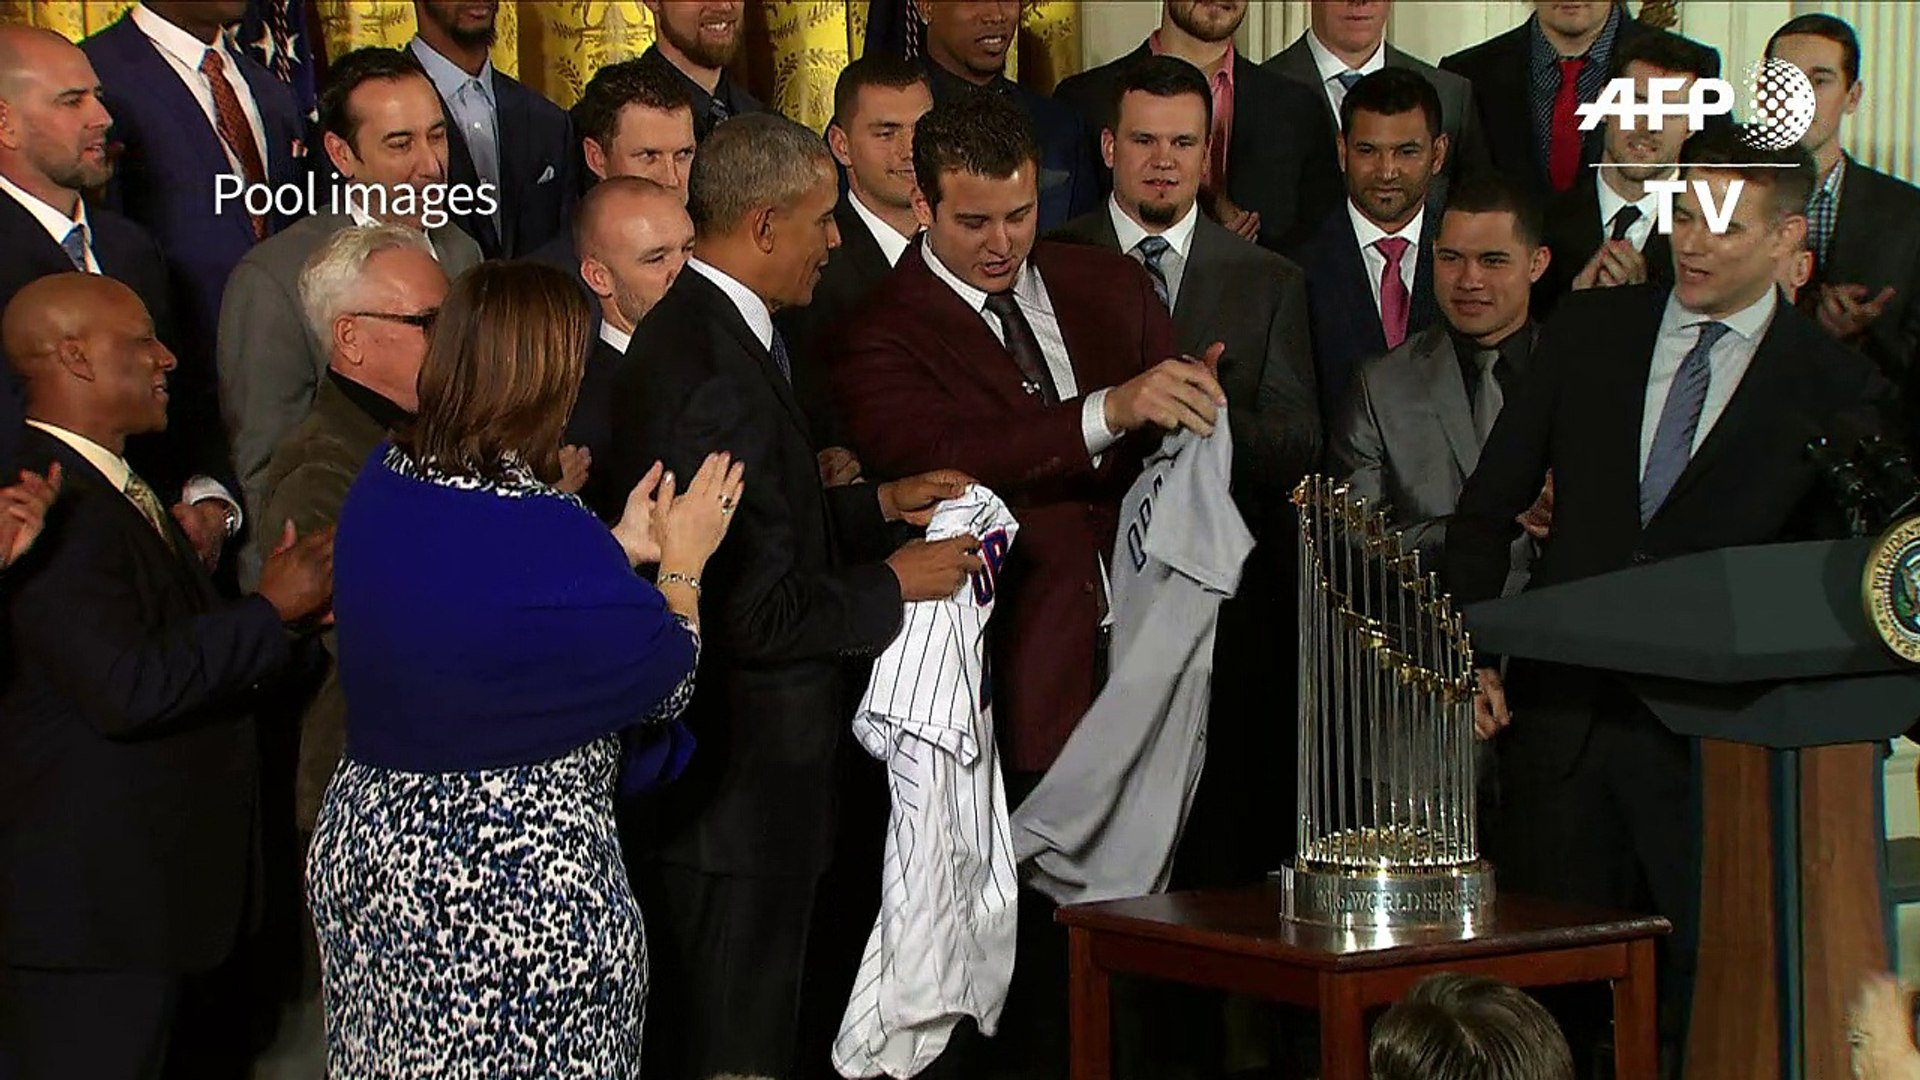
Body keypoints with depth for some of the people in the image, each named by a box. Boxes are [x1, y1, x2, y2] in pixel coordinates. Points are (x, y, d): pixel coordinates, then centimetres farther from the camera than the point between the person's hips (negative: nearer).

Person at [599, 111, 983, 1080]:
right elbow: (760, 614, -25)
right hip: (740, 783, -11)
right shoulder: (720, 374, -24)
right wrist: (893, 584, -12)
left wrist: (876, 506, 12)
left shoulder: (687, 329, 9)